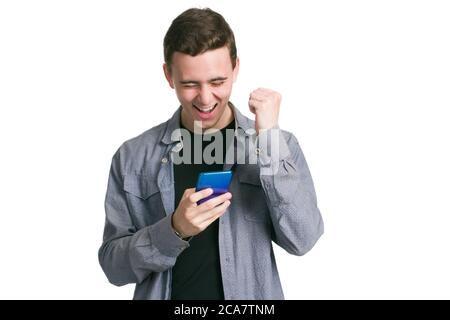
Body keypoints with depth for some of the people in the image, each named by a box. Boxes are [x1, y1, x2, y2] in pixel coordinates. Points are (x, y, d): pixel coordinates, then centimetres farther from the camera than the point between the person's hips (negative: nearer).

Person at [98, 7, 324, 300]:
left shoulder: (278, 144, -7)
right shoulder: (133, 157, -7)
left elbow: (302, 240, -17)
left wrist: (269, 137, -22)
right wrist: (175, 230, -23)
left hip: (251, 296, 0)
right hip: (164, 291, 0)